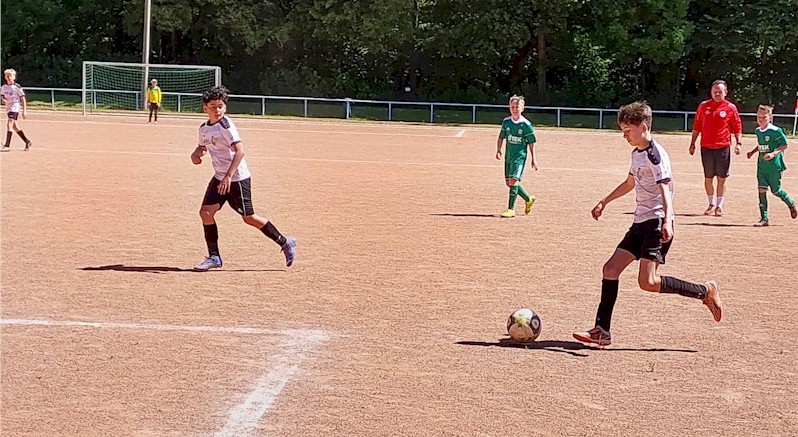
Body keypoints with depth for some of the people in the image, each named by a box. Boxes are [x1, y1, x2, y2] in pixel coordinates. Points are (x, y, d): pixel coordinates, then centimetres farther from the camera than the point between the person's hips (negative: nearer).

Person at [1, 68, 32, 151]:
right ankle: (27, 142, 25)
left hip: (15, 107, -7)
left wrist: (24, 111, -10)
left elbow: (23, 99, -7)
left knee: (9, 124, -19)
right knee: (15, 126, 12)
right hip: (8, 108, 7)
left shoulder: (17, 87, -8)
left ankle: (7, 145, -23)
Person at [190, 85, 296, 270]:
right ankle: (214, 257, 8)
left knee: (249, 217, -1)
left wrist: (228, 176, -31)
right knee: (206, 212, -3)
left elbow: (239, 151, -25)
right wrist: (196, 153, 3)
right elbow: (203, 146, 28)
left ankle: (285, 243, 14)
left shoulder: (225, 125, -16)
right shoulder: (204, 128, 8)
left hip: (237, 178, -8)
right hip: (219, 178, 8)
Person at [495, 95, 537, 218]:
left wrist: (533, 159, -2)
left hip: (520, 156, -6)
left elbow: (531, 142, -3)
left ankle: (511, 209, -13)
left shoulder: (526, 124, -8)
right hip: (508, 156, 6)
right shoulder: (506, 121, 5)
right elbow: (501, 137, 14)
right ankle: (528, 199, 31)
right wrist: (498, 150, 1)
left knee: (513, 180, -17)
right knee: (509, 182, 9)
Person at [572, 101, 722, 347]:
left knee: (648, 282, -18)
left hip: (657, 222, -9)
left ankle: (705, 291, -3)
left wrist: (667, 221, -38)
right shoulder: (637, 153, 16)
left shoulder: (655, 154, -13)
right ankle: (602, 331, 7)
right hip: (641, 222, 10)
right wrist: (604, 202, 40)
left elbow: (665, 188, -25)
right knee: (611, 268, 3)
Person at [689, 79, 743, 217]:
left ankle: (719, 206, 10)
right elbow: (697, 126, 11)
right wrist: (693, 143, 9)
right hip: (706, 147, 2)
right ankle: (711, 204, 21)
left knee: (721, 178, 1)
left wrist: (739, 143, -7)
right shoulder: (703, 106, 6)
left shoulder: (731, 108, 1)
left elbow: (737, 127, 3)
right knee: (708, 178, 7)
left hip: (723, 148, -2)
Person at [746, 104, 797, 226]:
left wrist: (773, 153, -23)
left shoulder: (775, 131, -14)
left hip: (774, 166, -6)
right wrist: (752, 152, 10)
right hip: (762, 166, 6)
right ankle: (764, 218, -1)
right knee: (762, 190, -3)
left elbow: (784, 145, -11)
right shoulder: (758, 131, 8)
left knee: (776, 190, 5)